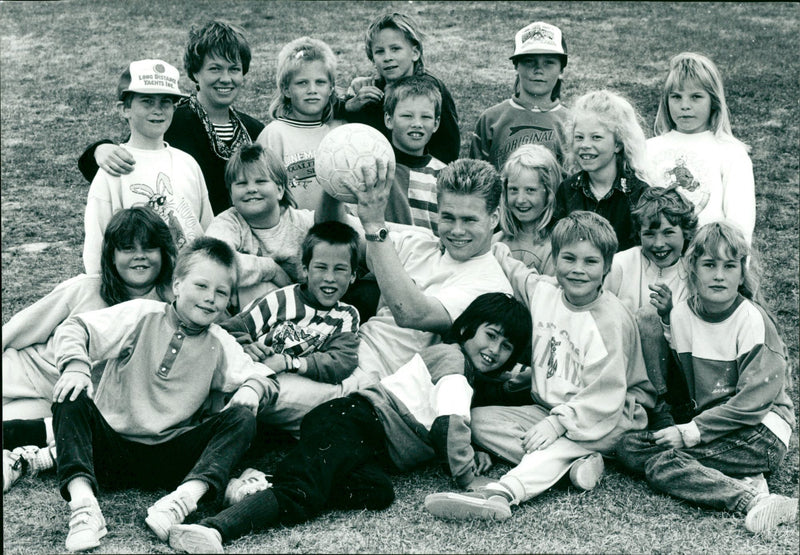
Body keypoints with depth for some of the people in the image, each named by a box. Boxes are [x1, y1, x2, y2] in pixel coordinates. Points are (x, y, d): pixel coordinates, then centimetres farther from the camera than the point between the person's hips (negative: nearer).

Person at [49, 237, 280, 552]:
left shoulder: (220, 346, 10)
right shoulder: (141, 316, 1)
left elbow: (263, 378, 9)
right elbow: (75, 329, -4)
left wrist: (252, 389, -15)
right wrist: (75, 367, -24)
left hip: (169, 459, 2)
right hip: (113, 447, -1)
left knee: (242, 419, -18)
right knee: (71, 400, -28)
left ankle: (187, 495, -40)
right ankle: (82, 501, -45)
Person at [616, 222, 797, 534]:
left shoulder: (752, 319, -12)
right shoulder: (681, 314, 4)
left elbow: (755, 399, -16)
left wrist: (691, 432, -19)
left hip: (761, 432, -7)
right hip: (710, 424, 7)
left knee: (659, 461, -25)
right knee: (629, 446, -16)